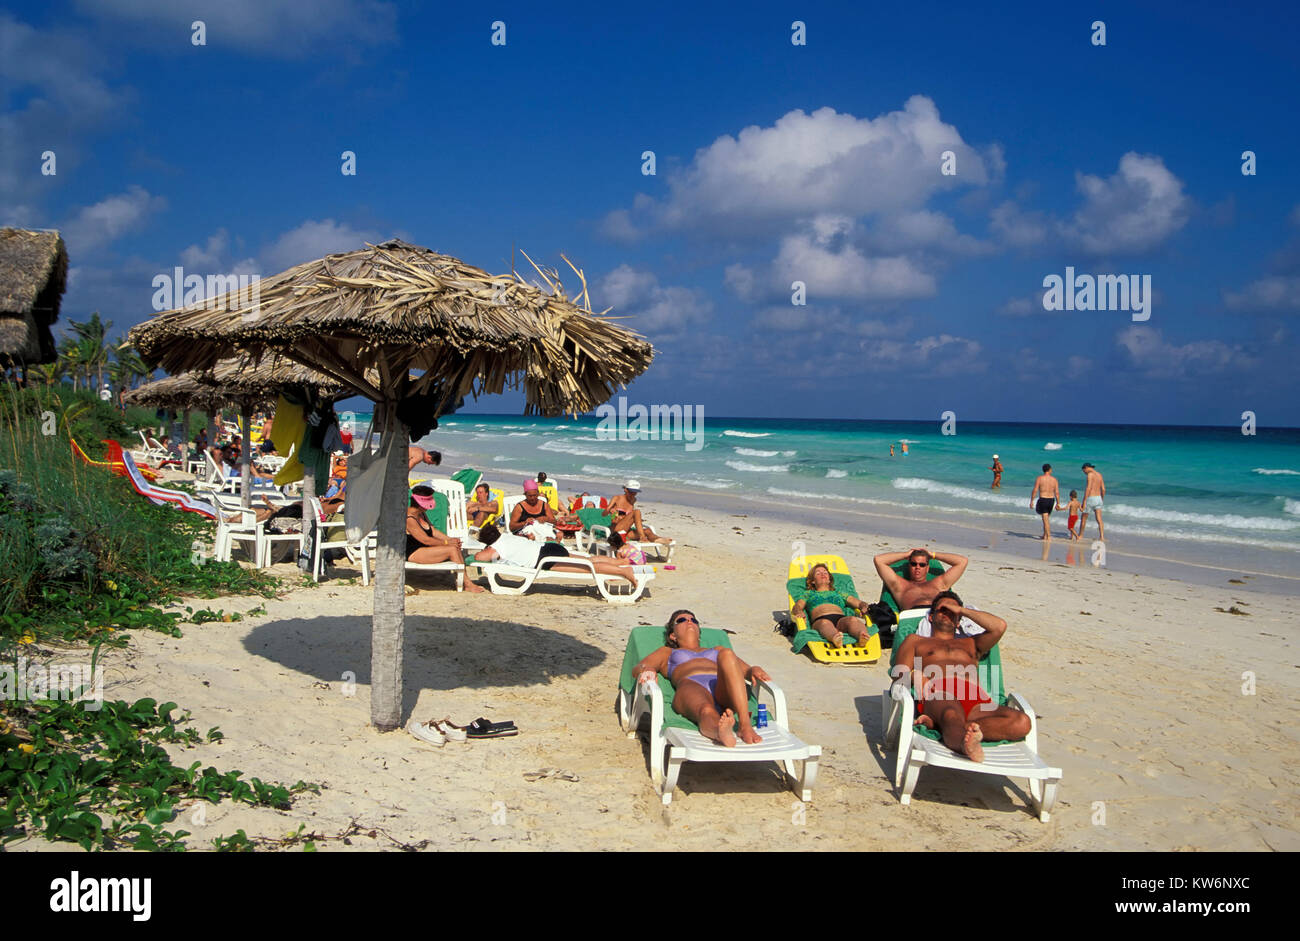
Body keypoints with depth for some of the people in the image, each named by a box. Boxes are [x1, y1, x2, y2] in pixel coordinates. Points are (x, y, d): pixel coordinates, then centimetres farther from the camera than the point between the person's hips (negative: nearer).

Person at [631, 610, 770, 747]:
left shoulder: (718, 650, 44)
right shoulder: (667, 652, 38)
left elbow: (746, 670, 30)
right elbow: (637, 668, 21)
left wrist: (755, 670, 3)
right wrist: (646, 669, -6)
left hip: (723, 690, 2)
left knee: (726, 654, -32)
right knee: (706, 712, -40)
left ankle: (745, 725, -49)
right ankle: (719, 731, -77)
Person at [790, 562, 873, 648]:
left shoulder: (839, 593, 38)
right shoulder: (809, 594, 34)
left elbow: (859, 603, 29)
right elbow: (797, 606, 16)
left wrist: (863, 607, 2)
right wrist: (799, 612, -10)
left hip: (841, 619, 2)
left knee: (852, 619, -36)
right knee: (825, 623, -41)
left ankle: (862, 635, -70)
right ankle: (835, 638, -76)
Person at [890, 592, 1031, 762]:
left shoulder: (970, 644, 42)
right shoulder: (915, 641, 35)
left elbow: (999, 626, 24)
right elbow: (898, 674, 18)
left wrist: (961, 610, 29)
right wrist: (915, 675, -7)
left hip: (975, 699, 3)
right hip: (938, 695, -2)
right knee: (952, 714, -42)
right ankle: (964, 743, -74)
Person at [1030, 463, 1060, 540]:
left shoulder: (1039, 478, -6)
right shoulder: (1054, 479, 1)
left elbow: (1035, 490, -10)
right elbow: (1057, 492, 0)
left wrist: (1031, 501, -4)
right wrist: (1058, 503, 6)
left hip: (1043, 500, -4)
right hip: (1051, 500, 4)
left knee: (1045, 519, -2)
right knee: (1047, 518, 19)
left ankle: (1048, 536, -5)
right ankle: (1044, 535, 24)